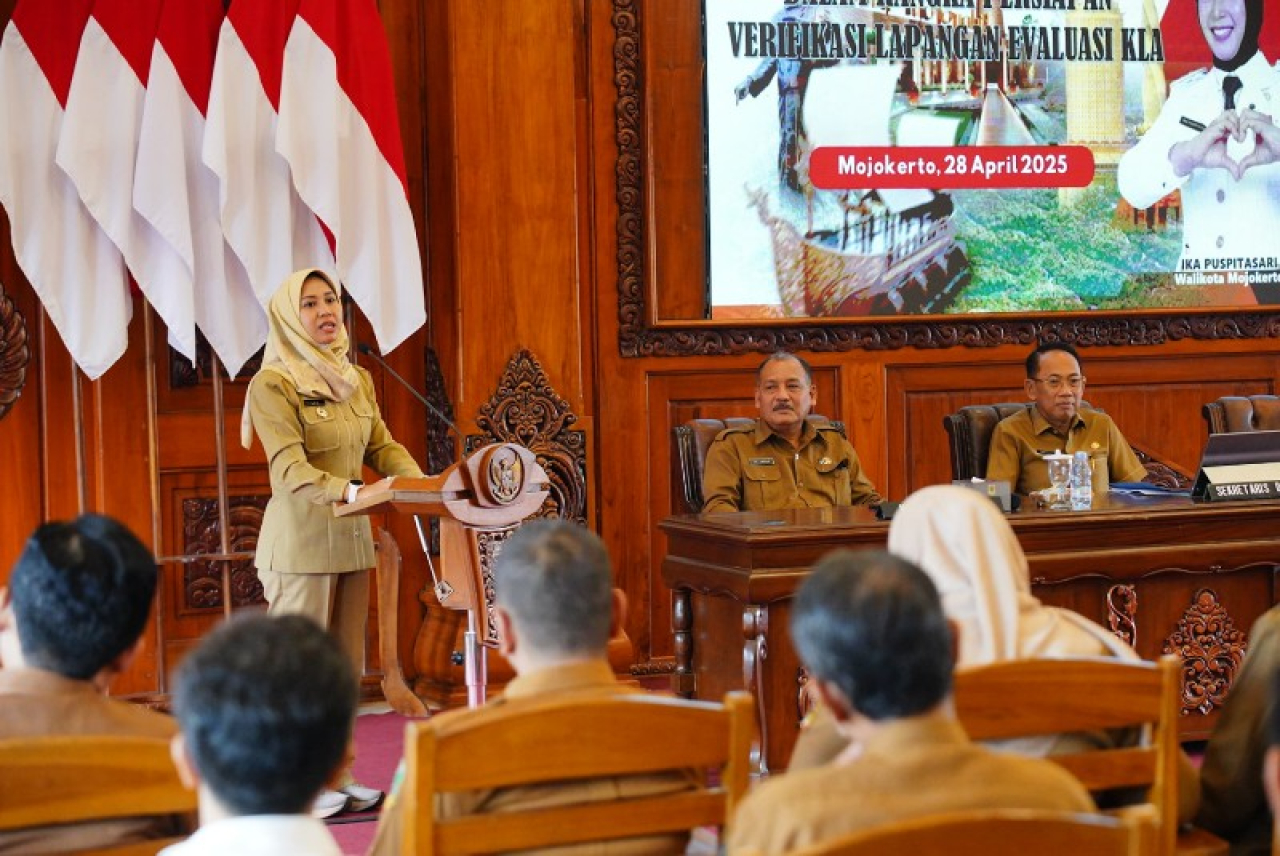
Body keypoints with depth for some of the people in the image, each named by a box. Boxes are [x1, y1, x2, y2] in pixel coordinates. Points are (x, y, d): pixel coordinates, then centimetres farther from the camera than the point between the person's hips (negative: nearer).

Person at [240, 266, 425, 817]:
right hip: (300, 539, -7)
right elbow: (289, 468, -20)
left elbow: (383, 447, 10)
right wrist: (349, 491, -34)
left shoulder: (357, 381, 12)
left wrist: (421, 484, -9)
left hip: (352, 535, 7)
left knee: (346, 666, 10)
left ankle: (336, 778, 17)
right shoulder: (272, 384, -10)